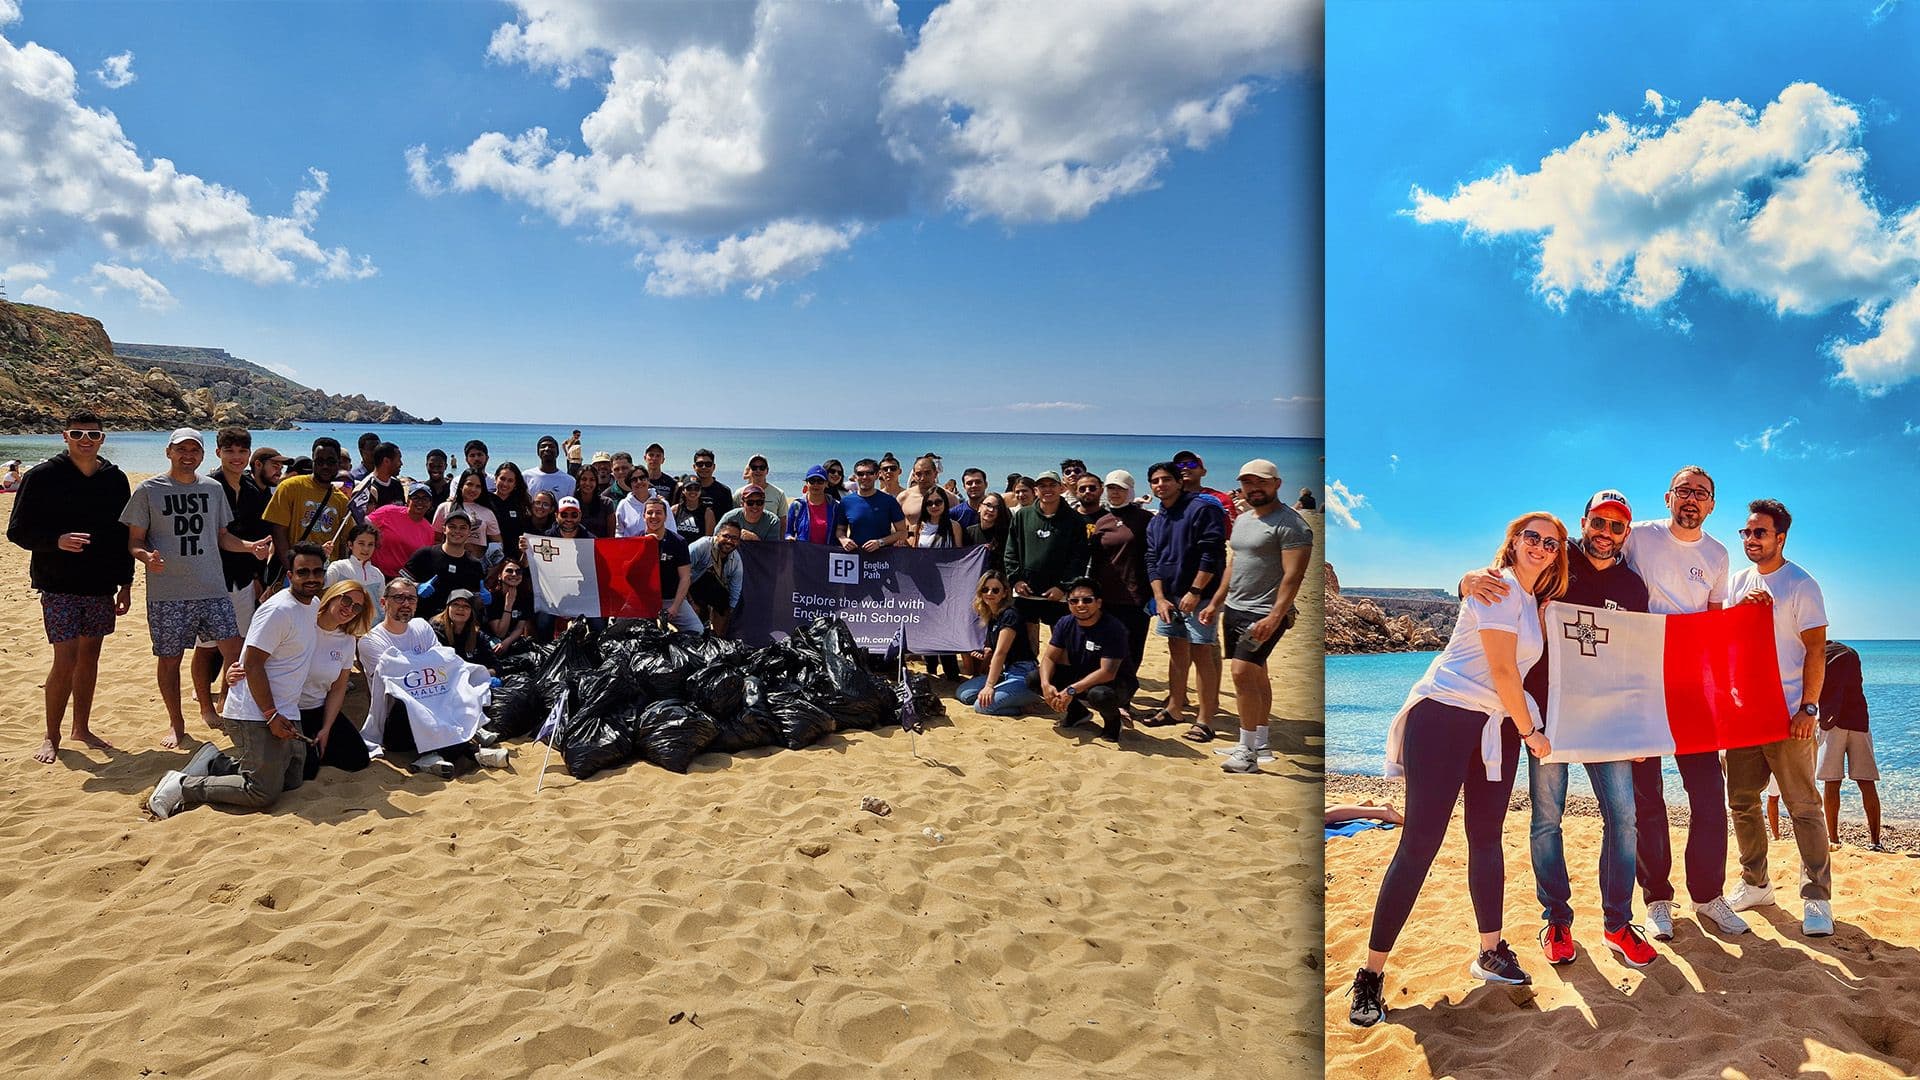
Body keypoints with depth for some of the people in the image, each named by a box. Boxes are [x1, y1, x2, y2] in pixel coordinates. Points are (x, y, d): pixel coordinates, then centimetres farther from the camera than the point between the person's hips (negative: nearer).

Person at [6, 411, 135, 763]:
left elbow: (125, 535, 11)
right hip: (59, 586, -4)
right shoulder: (41, 477, -6)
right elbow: (17, 531, -6)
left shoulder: (115, 479, 5)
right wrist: (57, 540, -25)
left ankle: (81, 728, 24)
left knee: (89, 656, 11)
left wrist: (125, 584, 9)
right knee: (66, 661, -6)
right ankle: (51, 736, 10)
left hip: (101, 585, 4)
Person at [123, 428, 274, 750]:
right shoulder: (148, 490, 0)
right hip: (167, 592, -2)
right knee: (169, 659, 7)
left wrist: (251, 546, 1)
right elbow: (134, 541, 1)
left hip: (213, 589, 2)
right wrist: (146, 556, -21)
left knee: (234, 651, -5)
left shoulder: (213, 489, 10)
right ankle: (176, 723, 23)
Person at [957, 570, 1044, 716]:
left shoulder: (1010, 615, -15)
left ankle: (1033, 695, -8)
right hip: (1004, 673, 9)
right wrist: (986, 654, -3)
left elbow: (1001, 652, -21)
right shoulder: (991, 617, 14)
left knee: (983, 705, -23)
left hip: (1023, 675, -9)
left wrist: (989, 686, -25)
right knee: (962, 694, -2)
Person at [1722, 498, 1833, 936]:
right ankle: (1754, 884, 20)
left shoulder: (1802, 585, -4)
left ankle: (1817, 897, 2)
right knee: (1742, 802, 9)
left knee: (1804, 806, -4)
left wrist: (1808, 708, -15)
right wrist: (1742, 607, -8)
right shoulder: (1738, 582, 13)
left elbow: (1816, 650, -8)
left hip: (1788, 714, -6)